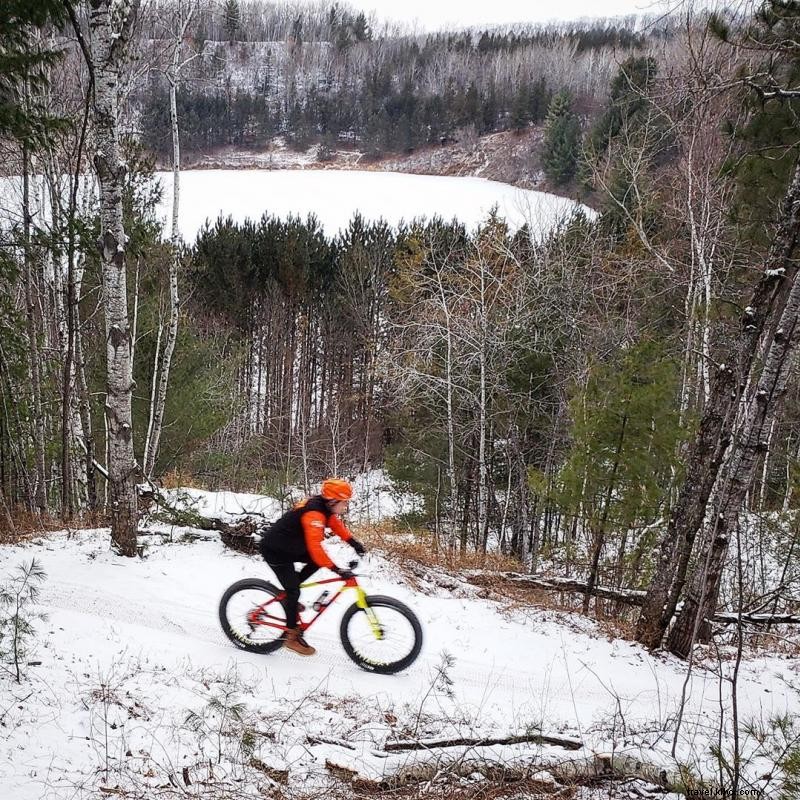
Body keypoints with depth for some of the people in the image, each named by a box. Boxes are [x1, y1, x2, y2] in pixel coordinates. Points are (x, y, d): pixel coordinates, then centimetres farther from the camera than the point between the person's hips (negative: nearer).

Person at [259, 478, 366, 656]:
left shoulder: (324, 507, -3)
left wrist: (354, 542, -3)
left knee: (318, 561, 0)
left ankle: (288, 595, 12)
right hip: (274, 550, -9)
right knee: (294, 590, -9)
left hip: (289, 546, 9)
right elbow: (315, 546, -41)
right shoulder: (314, 513, -32)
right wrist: (336, 569, -44)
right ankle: (291, 636, 3)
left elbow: (336, 524, 11)